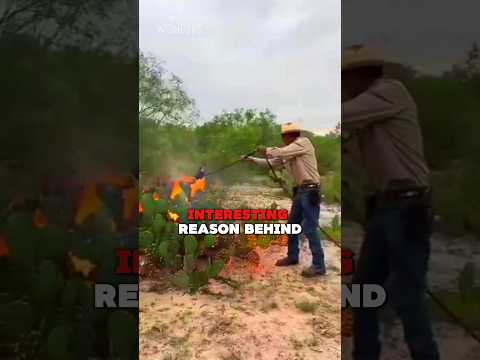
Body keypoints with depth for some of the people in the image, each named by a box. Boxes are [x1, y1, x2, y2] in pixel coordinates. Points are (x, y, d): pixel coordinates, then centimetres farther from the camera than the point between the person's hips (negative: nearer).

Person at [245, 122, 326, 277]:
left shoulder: (303, 142, -9)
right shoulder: (288, 154, 16)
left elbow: (281, 153, -16)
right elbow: (272, 163, 23)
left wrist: (266, 150, 1)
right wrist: (252, 159, 19)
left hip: (310, 191, -9)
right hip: (301, 191, 9)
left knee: (310, 228, -8)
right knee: (292, 224, 15)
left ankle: (319, 266, 1)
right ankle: (292, 256, 30)